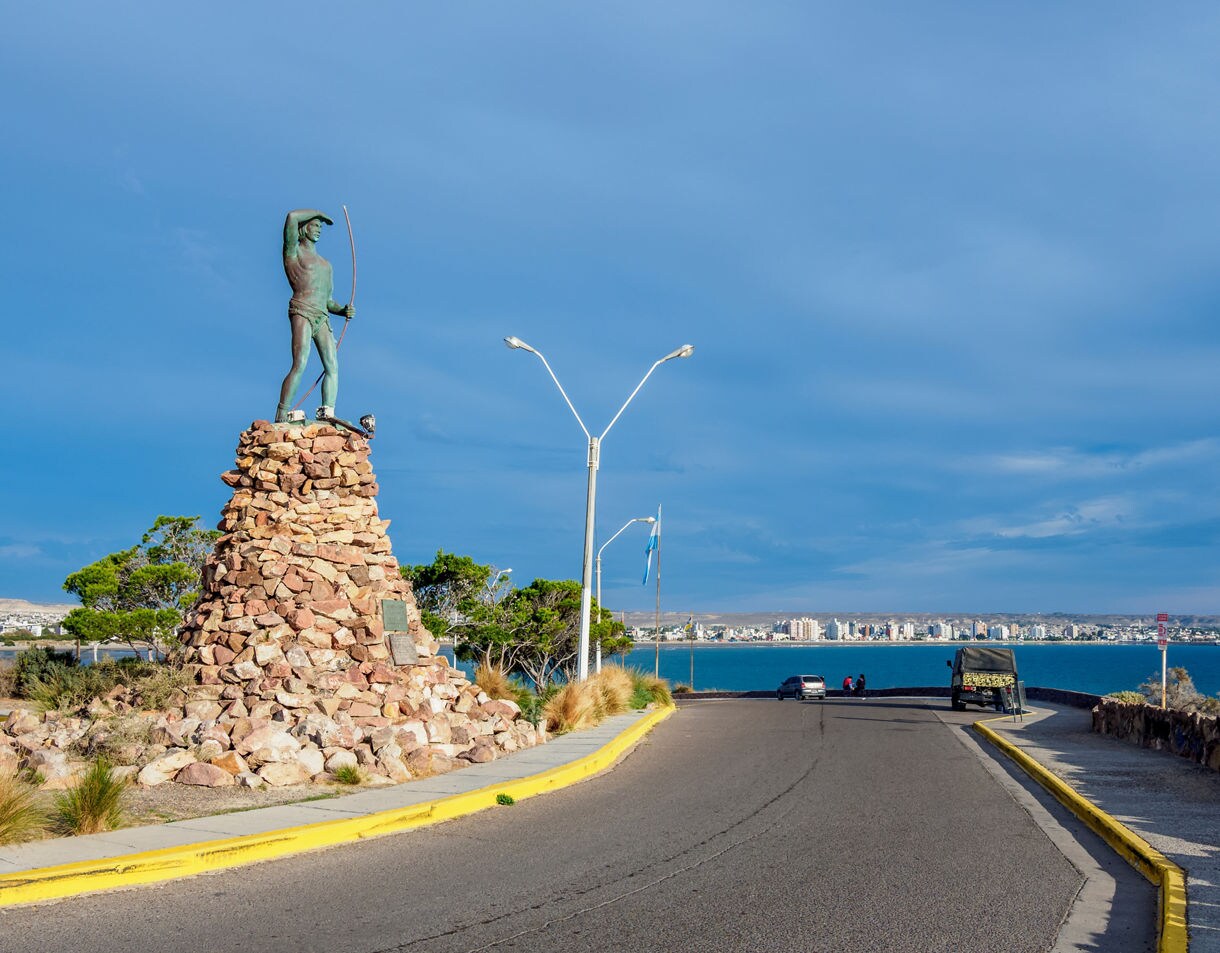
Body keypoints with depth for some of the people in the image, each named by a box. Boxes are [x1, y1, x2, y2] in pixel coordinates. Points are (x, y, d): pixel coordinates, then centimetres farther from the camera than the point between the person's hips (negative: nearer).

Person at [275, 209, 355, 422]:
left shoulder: (325, 264, 31)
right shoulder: (294, 251, 11)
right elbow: (292, 217, -5)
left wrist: (343, 310, 8)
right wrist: (317, 213, 12)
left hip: (322, 318, 7)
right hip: (302, 312, -7)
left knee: (333, 366, -9)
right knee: (299, 365, -19)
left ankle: (327, 414, -16)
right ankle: (281, 417, -18)